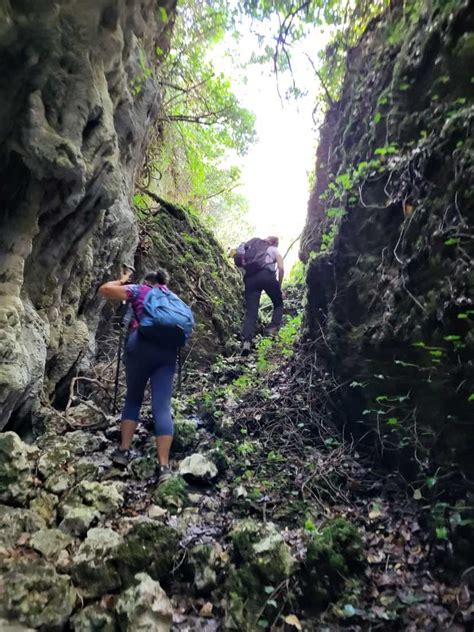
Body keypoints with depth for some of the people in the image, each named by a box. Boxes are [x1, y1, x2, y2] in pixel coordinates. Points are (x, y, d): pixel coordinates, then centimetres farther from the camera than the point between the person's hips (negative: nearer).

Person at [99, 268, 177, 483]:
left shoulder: (139, 290, 17)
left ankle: (124, 450, 12)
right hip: (168, 350, 2)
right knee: (162, 406, -5)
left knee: (133, 399, 16)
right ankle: (164, 465, -12)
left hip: (141, 345, -2)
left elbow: (104, 290, 13)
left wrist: (122, 281, 31)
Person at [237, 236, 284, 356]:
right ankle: (273, 329, 2)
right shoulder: (274, 250, 23)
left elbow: (241, 262, 20)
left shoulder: (250, 248, 34)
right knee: (278, 303, 20)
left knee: (250, 312, -1)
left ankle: (246, 341, -18)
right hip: (266, 275, -2)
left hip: (250, 277, 3)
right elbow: (281, 268, 6)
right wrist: (279, 286, 14)